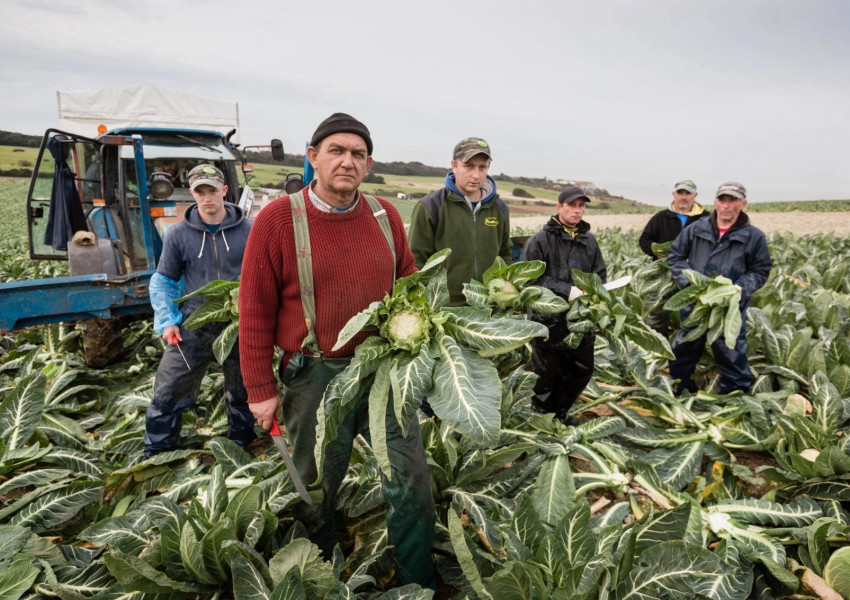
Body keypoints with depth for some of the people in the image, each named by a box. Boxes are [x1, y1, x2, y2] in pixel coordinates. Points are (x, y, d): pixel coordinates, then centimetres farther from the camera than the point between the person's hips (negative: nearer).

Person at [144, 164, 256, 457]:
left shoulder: (248, 231, -6)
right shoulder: (178, 234, -3)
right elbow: (163, 281, 5)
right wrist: (166, 321, -6)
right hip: (193, 326, 0)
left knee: (243, 391, 17)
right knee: (168, 393, 3)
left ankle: (241, 444, 41)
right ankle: (155, 454, 23)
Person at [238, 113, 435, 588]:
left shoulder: (386, 215, 2)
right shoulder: (278, 219, -9)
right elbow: (255, 311, -6)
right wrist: (261, 389, -5)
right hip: (315, 376, -2)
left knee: (412, 485, 8)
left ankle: (419, 584, 31)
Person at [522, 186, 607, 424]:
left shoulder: (589, 241, 8)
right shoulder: (540, 240, -10)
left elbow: (600, 276, 14)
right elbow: (530, 278, -14)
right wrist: (566, 291, -20)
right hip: (549, 319, -5)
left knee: (581, 370, 14)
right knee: (547, 373, 9)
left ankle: (559, 410, 36)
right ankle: (540, 412, 33)